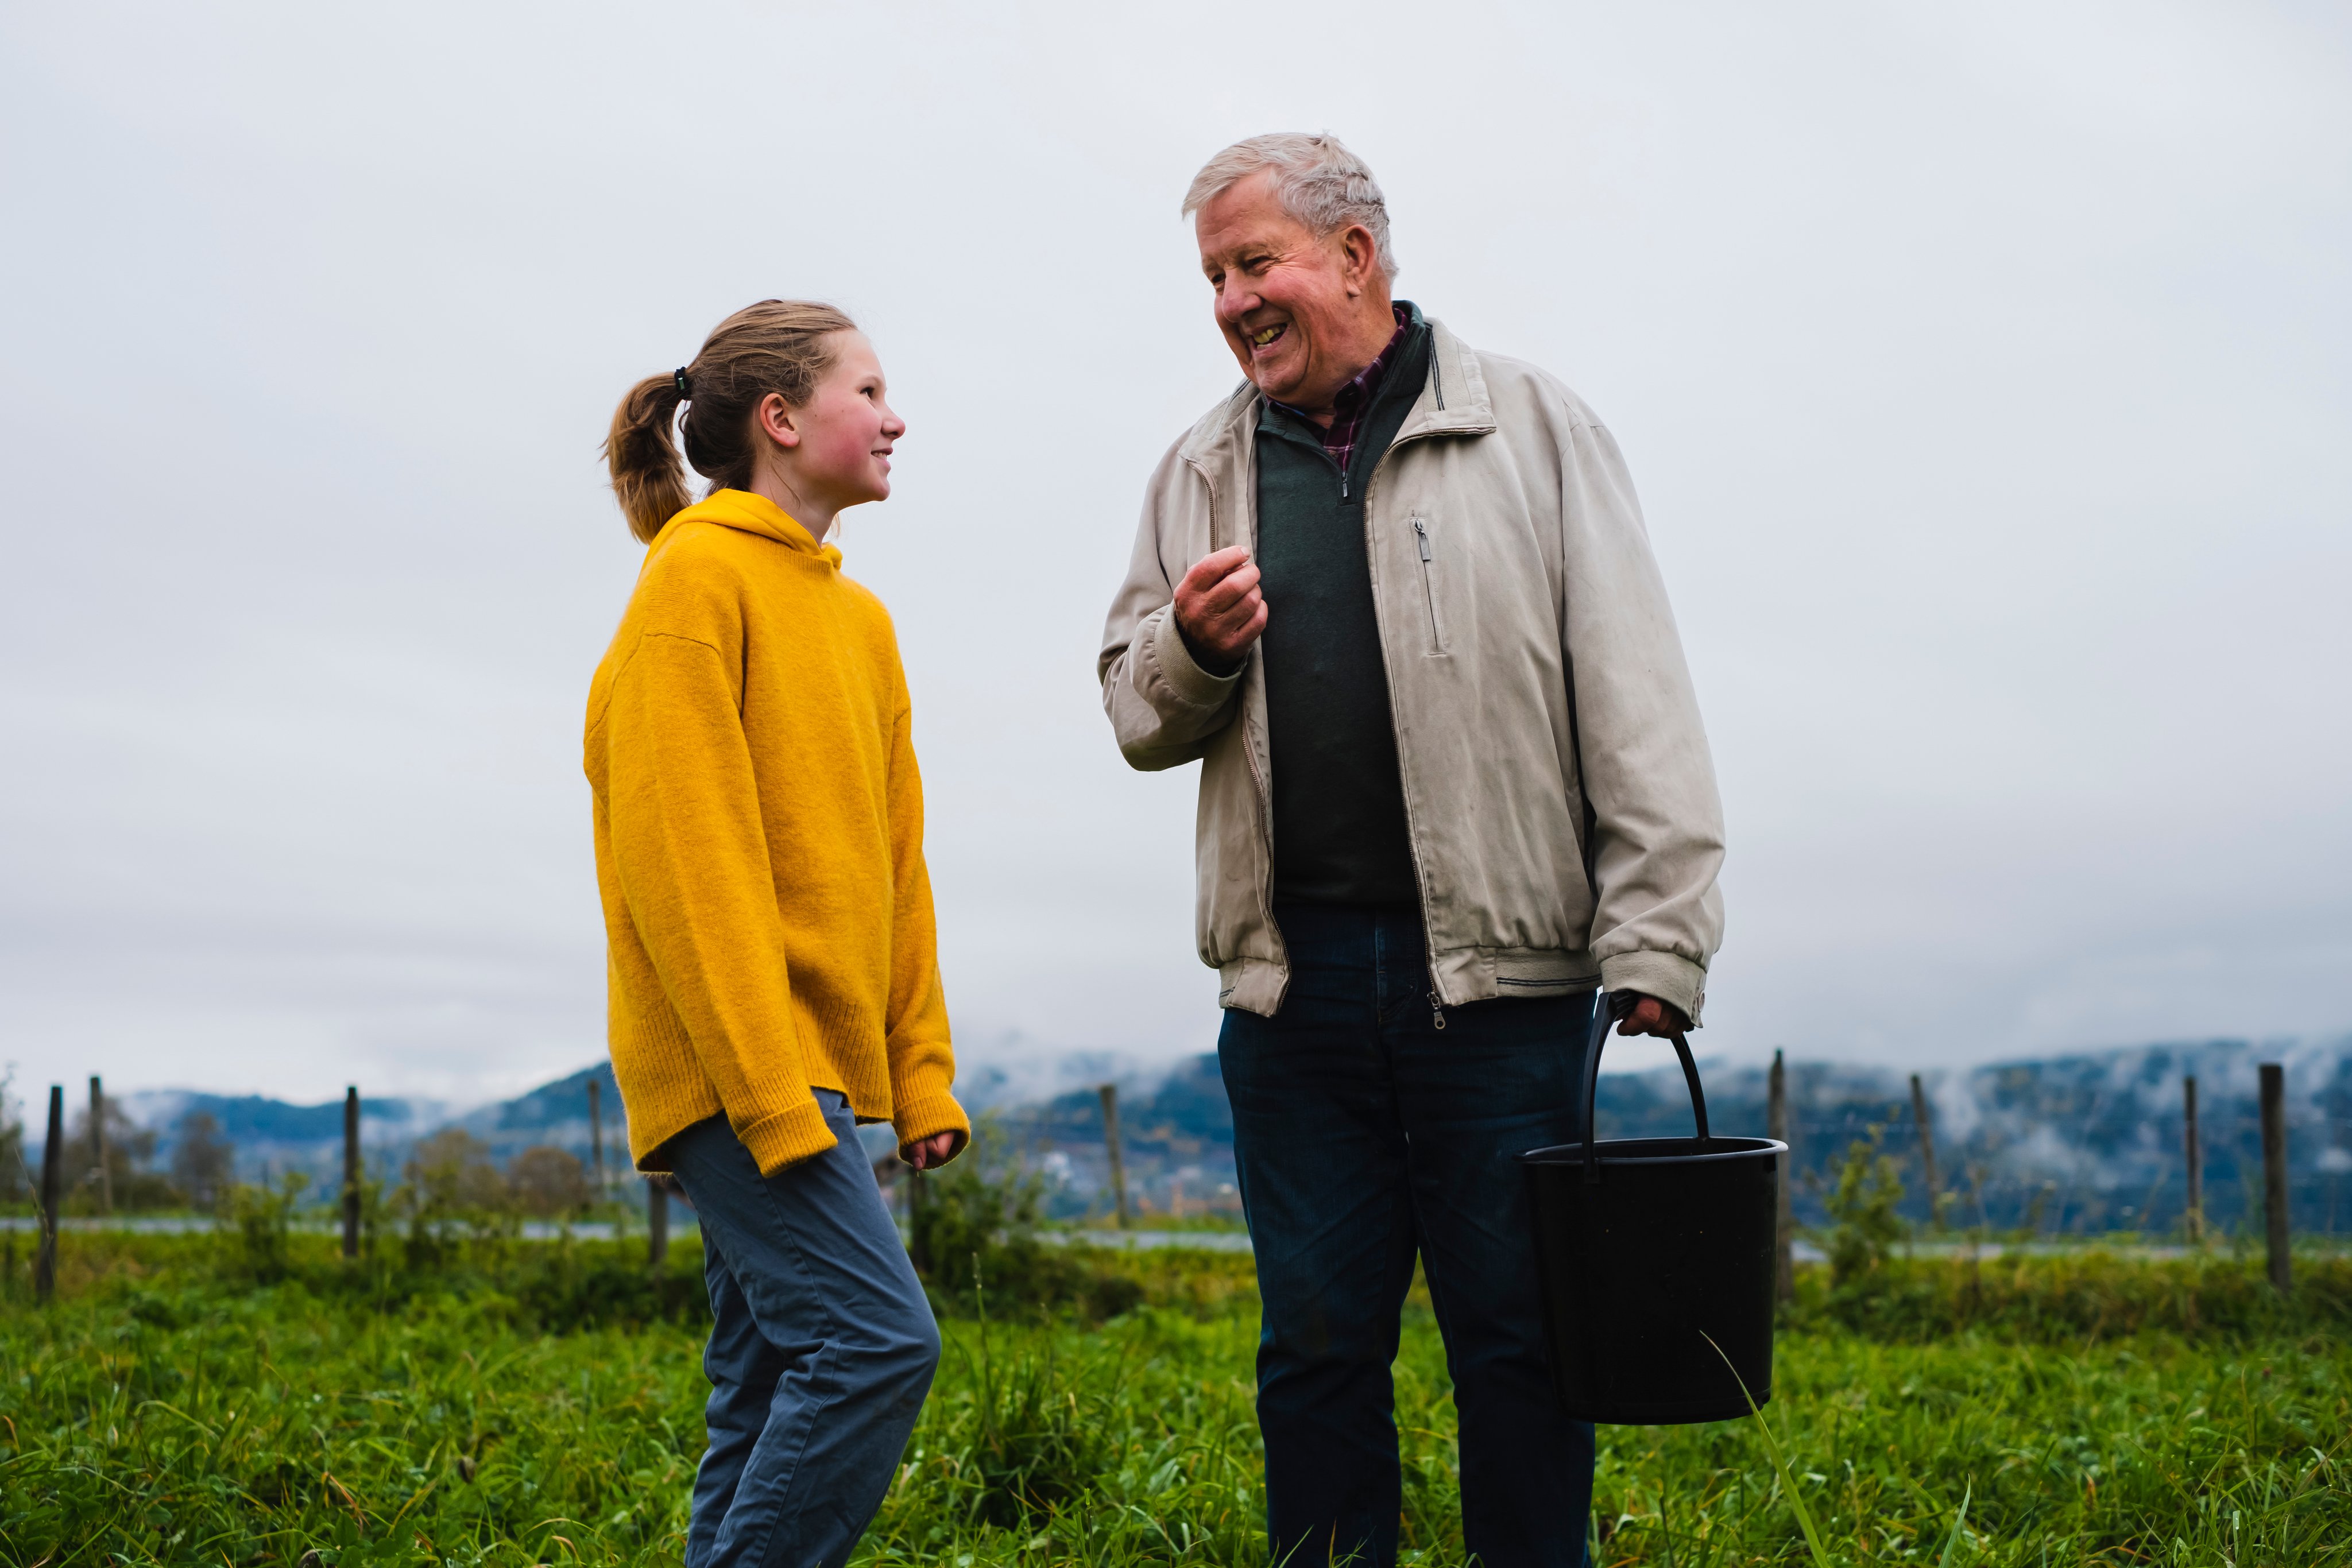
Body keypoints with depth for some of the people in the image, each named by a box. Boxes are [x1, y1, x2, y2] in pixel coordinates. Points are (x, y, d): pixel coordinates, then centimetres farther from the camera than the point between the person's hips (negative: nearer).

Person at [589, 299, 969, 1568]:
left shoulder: (860, 615, 18)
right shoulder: (699, 574, -7)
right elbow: (685, 850, -15)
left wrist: (921, 1073, 11)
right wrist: (772, 1089, -19)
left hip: (820, 1071, 8)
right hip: (743, 1068, -8)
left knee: (772, 1393, 8)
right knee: (878, 1338, -16)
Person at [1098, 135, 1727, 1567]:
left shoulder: (1531, 425, 4)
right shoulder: (1205, 470, 14)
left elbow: (1637, 699, -2)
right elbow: (1138, 718, 17)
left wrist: (1653, 944, -9)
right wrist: (1192, 647, -7)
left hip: (1501, 974, -3)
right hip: (1292, 980, 3)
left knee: (1518, 1341, 4)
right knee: (1318, 1343, 9)